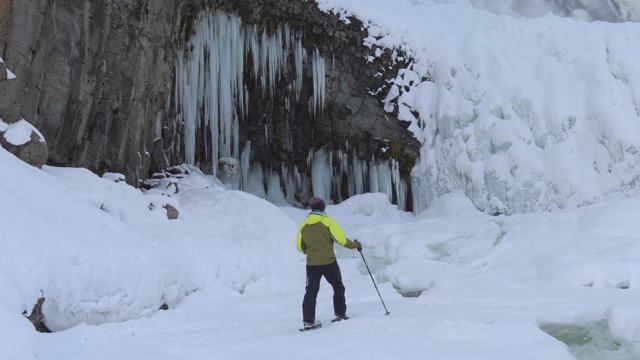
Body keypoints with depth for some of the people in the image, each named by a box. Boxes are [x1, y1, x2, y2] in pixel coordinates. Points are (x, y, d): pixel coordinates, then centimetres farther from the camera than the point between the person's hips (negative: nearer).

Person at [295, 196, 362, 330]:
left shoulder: (303, 224, 5)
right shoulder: (328, 221, -6)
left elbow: (299, 246, 10)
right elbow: (341, 239, -9)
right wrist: (355, 244, 9)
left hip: (312, 264, 3)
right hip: (329, 262, -3)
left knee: (311, 291, 5)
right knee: (338, 287, 16)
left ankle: (308, 320, -2)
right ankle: (340, 314, 17)